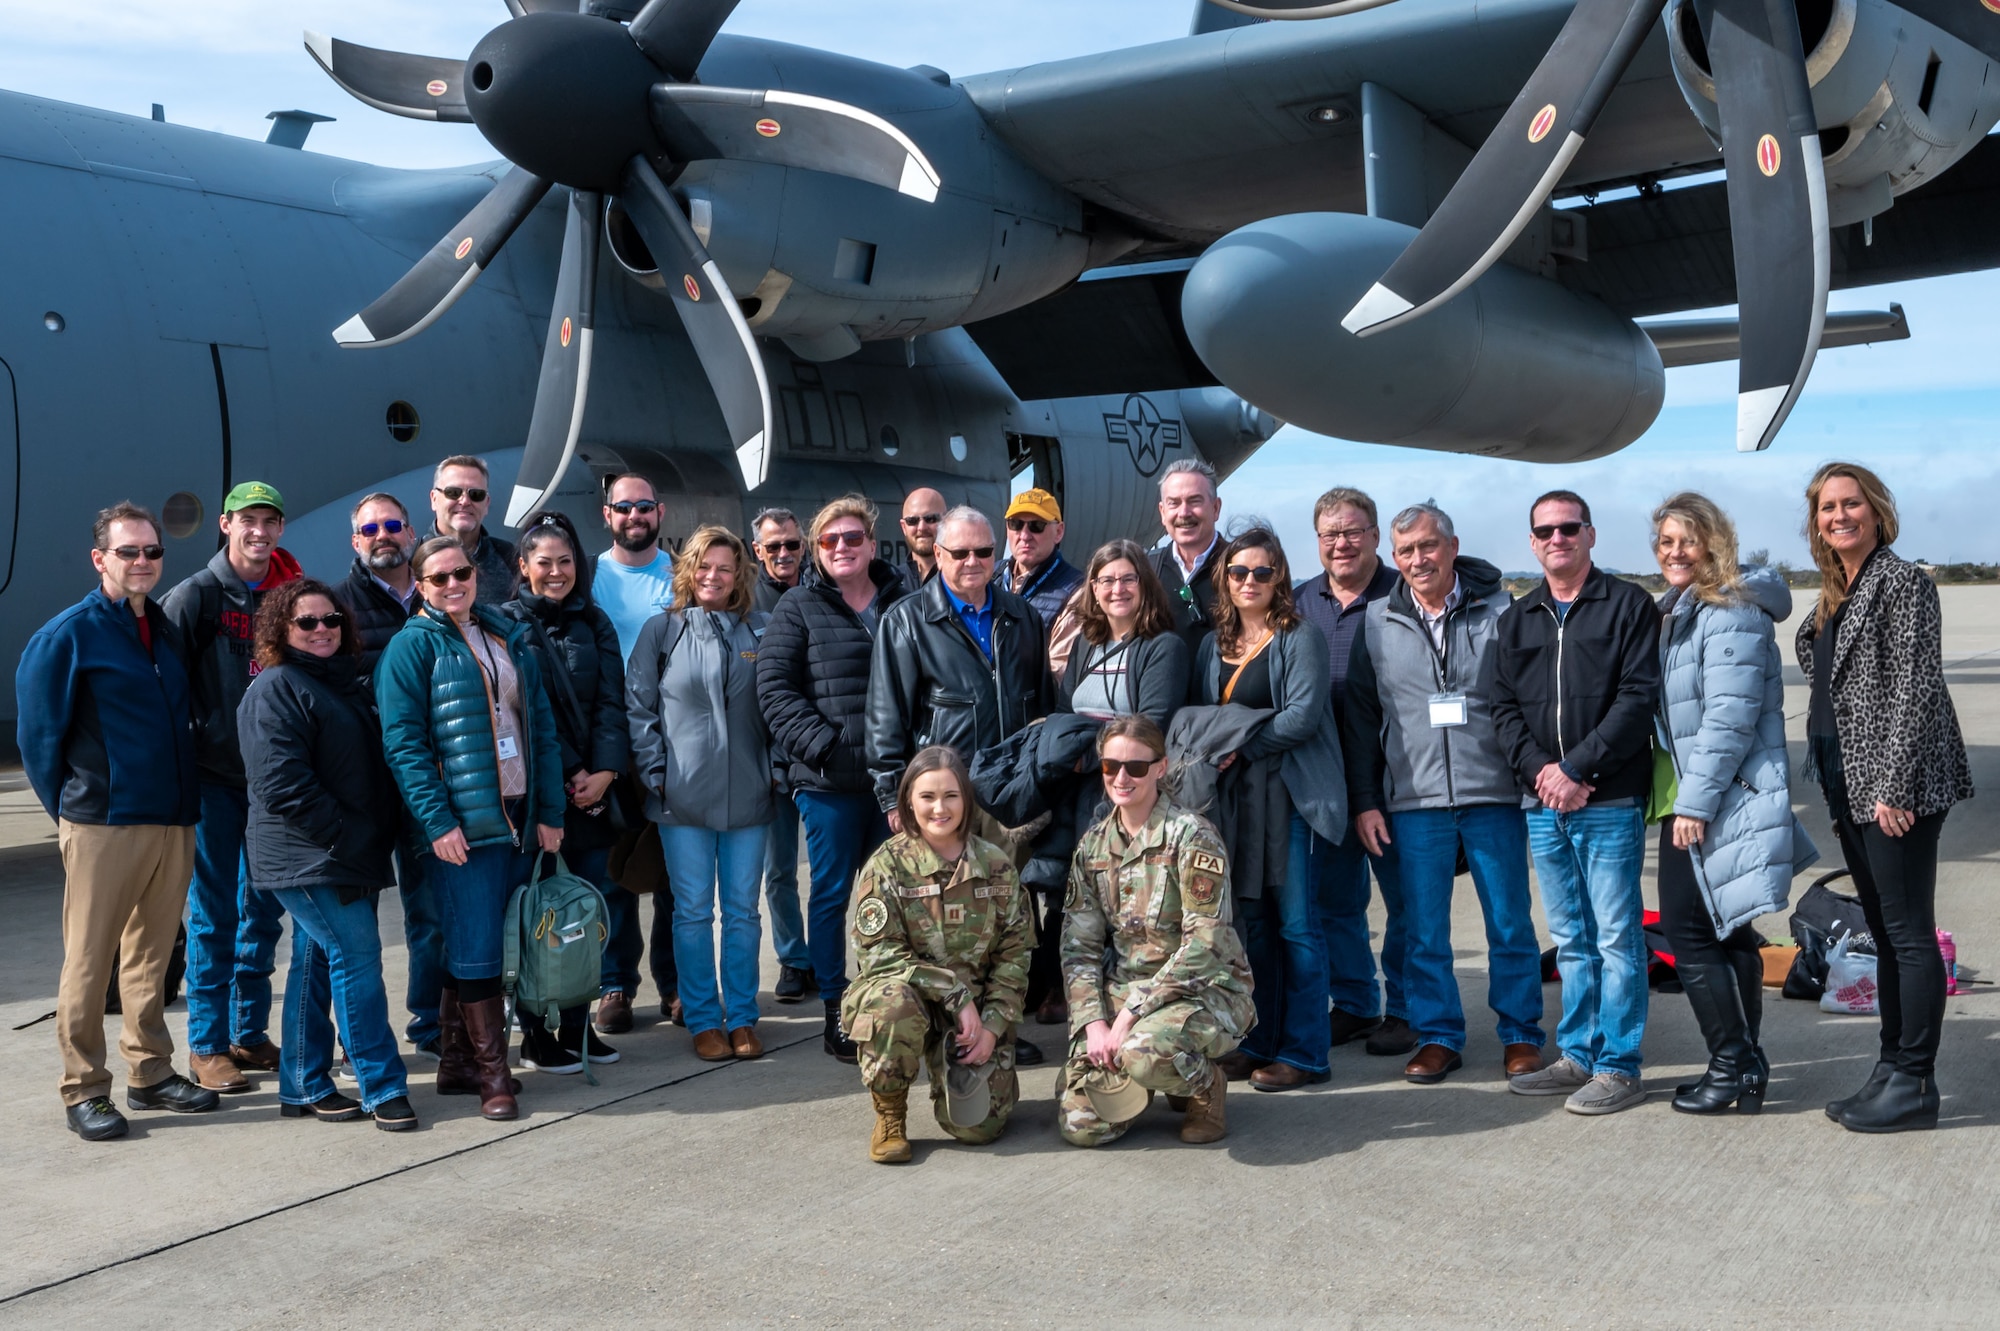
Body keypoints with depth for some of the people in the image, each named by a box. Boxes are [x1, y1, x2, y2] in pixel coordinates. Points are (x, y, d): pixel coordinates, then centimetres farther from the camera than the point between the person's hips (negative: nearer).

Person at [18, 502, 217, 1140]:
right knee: (88, 959, 1)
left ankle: (151, 1072, 22)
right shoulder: (67, 635, -6)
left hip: (173, 823, 6)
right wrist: (70, 808, 0)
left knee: (152, 954, 13)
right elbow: (38, 735, -3)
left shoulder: (166, 629, 13)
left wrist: (185, 801, 15)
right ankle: (84, 1091, 9)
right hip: (102, 825, -6)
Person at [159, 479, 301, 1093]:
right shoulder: (197, 595, -5)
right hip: (215, 775, -4)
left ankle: (250, 1033, 22)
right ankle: (207, 1045, 9)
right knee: (213, 913, 0)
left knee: (264, 910, 10)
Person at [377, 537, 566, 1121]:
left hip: (518, 820, 6)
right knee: (475, 951, -4)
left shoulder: (510, 637, 14)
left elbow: (541, 728, 14)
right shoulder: (413, 645, -3)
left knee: (481, 946, 11)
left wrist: (550, 811, 8)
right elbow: (403, 742, -10)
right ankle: (493, 1074, 4)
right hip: (461, 824, -5)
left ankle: (458, 1063, 21)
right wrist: (437, 821, -17)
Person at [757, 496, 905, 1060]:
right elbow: (774, 686, -4)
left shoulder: (904, 604, 10)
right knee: (831, 893, 5)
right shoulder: (798, 608, 3)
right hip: (829, 780, -2)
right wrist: (821, 744, -14)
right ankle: (835, 1012, 15)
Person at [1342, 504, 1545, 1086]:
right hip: (1412, 802, 1)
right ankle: (1437, 1035, 18)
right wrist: (1364, 800, 5)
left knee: (1510, 923, 6)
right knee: (1423, 929, 6)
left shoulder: (1499, 612, 2)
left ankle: (1520, 1034, 20)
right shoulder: (1377, 622, 7)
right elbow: (1360, 717, 10)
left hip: (1494, 796, -1)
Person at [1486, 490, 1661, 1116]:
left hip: (1611, 802, -5)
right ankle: (1576, 1058, 20)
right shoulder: (1514, 620, 15)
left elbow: (1639, 698, -9)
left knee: (1616, 938, -1)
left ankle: (1618, 1068, 6)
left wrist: (1575, 768, -14)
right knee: (1570, 940, 13)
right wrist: (1538, 770, -8)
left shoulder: (1628, 605, 0)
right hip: (1544, 806, 5)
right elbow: (1501, 706, 9)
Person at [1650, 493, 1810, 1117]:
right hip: (1695, 800, 10)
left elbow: (1730, 717, -21)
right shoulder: (1673, 611, 16)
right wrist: (1681, 799, 15)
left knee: (1690, 930, -6)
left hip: (1726, 800, -10)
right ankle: (1745, 1064, 19)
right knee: (1726, 931, 12)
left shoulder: (1732, 612, -14)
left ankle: (1733, 1063, 2)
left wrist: (1694, 802, -20)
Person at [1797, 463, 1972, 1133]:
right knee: (1885, 935, 13)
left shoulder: (1902, 582, -9)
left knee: (1910, 934, -4)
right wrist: (1840, 797, 16)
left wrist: (1893, 788, -19)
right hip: (1849, 788, 9)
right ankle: (1891, 1070, 21)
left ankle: (1915, 1084, 2)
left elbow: (1915, 689, -15)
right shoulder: (1835, 594, 16)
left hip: (1895, 787, -9)